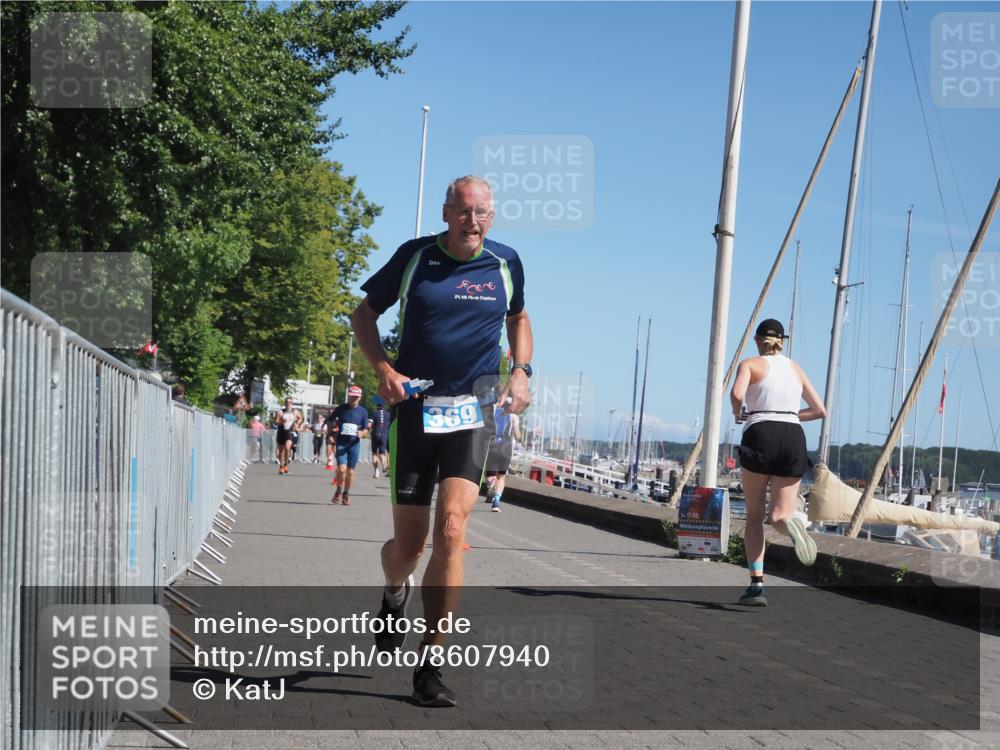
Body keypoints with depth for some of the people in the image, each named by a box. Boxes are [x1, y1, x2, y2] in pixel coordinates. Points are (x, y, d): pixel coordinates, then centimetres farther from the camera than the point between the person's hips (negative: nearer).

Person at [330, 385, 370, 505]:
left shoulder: (363, 411, 3)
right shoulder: (341, 409, 0)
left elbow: (366, 430, 7)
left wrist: (362, 433, -15)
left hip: (354, 444, 2)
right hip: (341, 443, -1)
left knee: (350, 471, 4)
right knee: (341, 469, -13)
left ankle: (346, 495, 21)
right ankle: (338, 491, 10)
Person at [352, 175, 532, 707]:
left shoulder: (505, 264, 5)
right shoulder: (414, 256, 0)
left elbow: (518, 318, 25)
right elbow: (364, 313, 10)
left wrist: (520, 372, 9)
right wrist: (384, 370, -6)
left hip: (472, 410, 0)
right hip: (414, 405, 0)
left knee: (451, 530, -16)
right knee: (409, 542, 4)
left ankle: (430, 667, -8)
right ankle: (394, 594, 44)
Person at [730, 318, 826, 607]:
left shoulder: (750, 364, 6)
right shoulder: (795, 368, 20)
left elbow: (736, 394, -14)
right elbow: (820, 411, 24)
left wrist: (738, 414, 6)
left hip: (760, 436, -3)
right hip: (793, 438, 3)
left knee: (754, 515, 10)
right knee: (780, 515, 3)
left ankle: (757, 584, -1)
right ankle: (790, 524, -36)